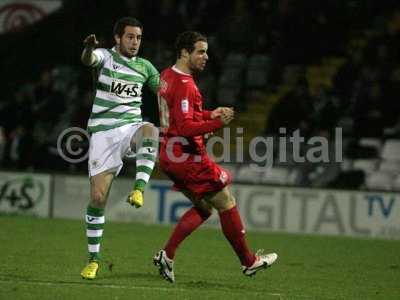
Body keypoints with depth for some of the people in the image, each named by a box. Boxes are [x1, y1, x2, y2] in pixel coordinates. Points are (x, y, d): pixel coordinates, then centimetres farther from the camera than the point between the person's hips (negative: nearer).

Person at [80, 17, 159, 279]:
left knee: (150, 130, -35)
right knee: (98, 196, -5)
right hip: (103, 133, -2)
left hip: (131, 127, 2)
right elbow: (88, 59, -24)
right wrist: (89, 48, -48)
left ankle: (139, 189, -41)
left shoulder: (145, 66, 12)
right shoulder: (105, 56, 0)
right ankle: (94, 259, 7)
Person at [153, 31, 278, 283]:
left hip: (171, 157, 10)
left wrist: (210, 114, 12)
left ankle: (167, 255, 7)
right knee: (227, 204, 2)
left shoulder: (167, 76, 10)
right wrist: (218, 123, -33)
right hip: (188, 157, -10)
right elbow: (185, 127, -27)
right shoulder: (184, 85, -20)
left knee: (204, 207, 17)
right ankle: (249, 262, 12)